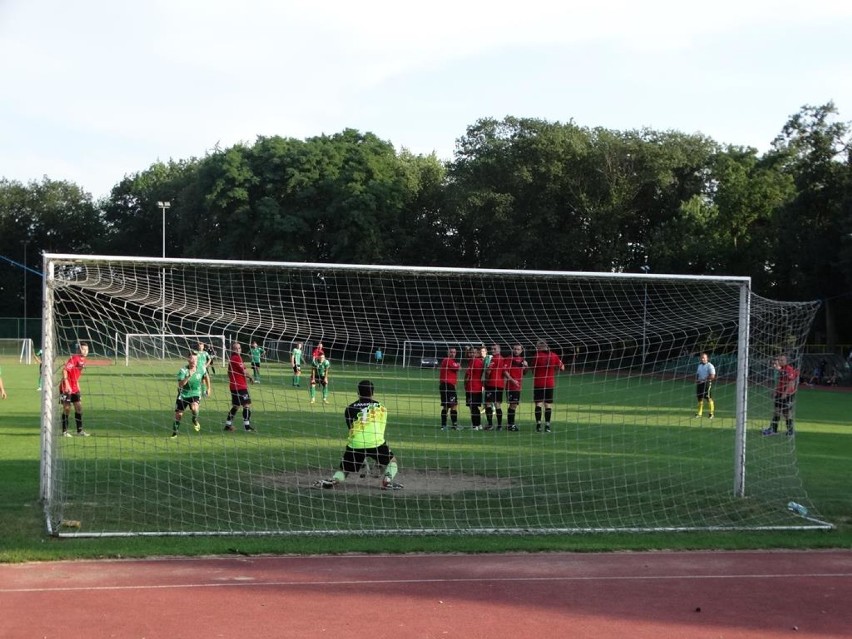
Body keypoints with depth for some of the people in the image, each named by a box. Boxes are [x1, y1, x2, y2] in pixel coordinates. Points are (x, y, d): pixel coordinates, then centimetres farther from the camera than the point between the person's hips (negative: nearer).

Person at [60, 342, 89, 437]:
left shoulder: (83, 359, 8)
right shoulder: (73, 358, -17)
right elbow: (64, 370, -24)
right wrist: (66, 384, -28)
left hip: (75, 388, 8)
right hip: (67, 388, -8)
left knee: (79, 407, 5)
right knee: (67, 408, -3)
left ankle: (80, 430, 12)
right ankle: (64, 431, 6)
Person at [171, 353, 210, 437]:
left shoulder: (201, 369, -8)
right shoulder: (183, 370, -18)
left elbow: (206, 377, 16)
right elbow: (180, 385, -29)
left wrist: (208, 388, 21)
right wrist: (189, 376, -40)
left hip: (195, 394, 0)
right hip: (183, 394, 0)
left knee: (194, 407, -30)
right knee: (178, 415, 3)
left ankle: (195, 420, 3)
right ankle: (174, 433, 23)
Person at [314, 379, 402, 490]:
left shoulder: (350, 408, 17)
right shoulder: (380, 407, 18)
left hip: (355, 444, 1)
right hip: (376, 443, -1)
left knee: (344, 469, 15)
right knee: (392, 460, 23)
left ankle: (334, 480, -15)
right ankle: (387, 480, -3)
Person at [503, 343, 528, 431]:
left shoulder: (522, 360, 15)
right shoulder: (509, 359, -5)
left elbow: (524, 373, 22)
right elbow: (505, 371, -12)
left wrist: (526, 367, 2)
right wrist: (512, 380, -20)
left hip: (518, 385, 7)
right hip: (510, 385, -7)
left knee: (515, 404, 11)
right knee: (513, 404, -9)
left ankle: (511, 423, 19)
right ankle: (510, 424, -5)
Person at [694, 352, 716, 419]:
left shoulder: (710, 366, -8)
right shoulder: (699, 365, 17)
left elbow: (712, 376, -15)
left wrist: (704, 379, -18)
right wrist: (696, 380, 7)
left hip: (707, 383, -8)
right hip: (699, 383, 8)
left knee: (709, 398, -8)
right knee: (699, 398, 9)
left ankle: (711, 413, -3)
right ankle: (699, 413, 15)